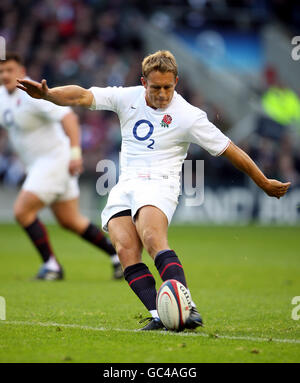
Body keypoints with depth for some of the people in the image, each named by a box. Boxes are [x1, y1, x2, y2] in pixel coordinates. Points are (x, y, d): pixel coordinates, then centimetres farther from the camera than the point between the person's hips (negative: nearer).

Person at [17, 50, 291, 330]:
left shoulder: (189, 116, -4)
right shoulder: (127, 98, 7)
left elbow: (230, 150, 2)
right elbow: (82, 96, -1)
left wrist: (264, 183, 7)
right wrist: (46, 94, -19)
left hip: (159, 183, -5)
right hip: (125, 186, 5)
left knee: (152, 239, -33)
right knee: (126, 250, -20)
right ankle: (158, 315, -27)